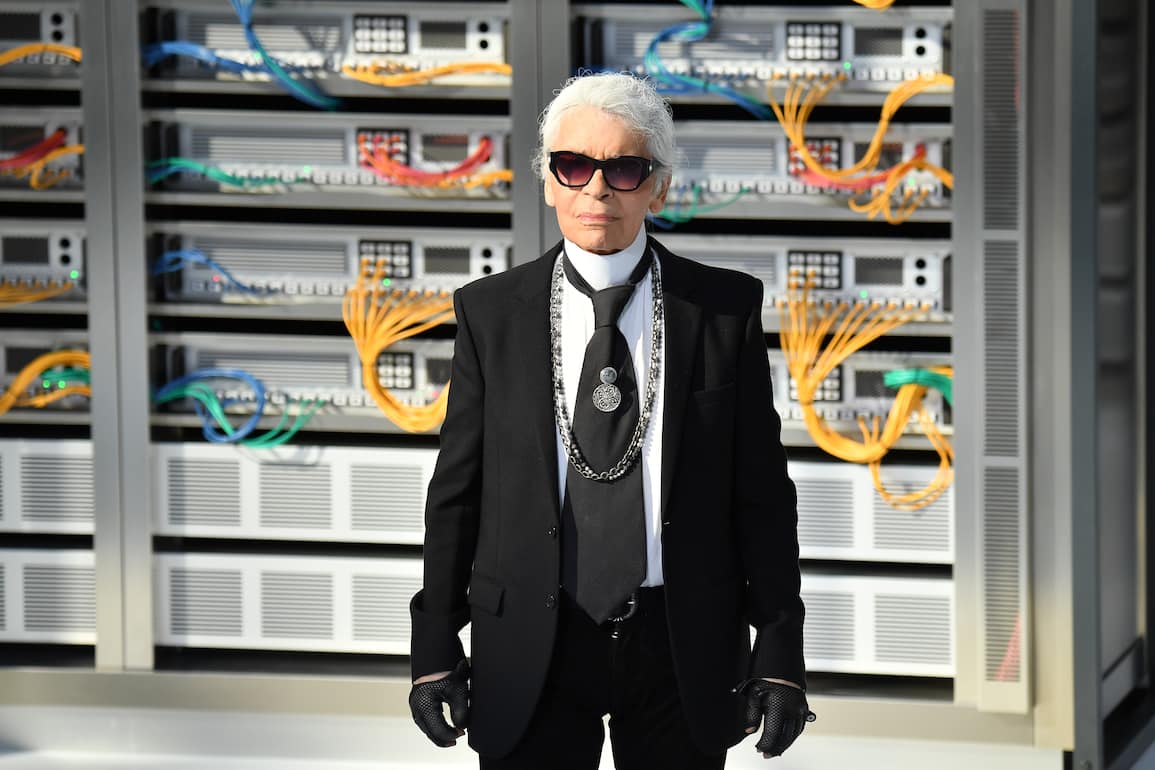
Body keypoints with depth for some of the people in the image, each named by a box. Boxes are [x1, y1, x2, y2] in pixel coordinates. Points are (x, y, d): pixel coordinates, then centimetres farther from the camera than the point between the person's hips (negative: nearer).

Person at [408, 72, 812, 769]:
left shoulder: (727, 306, 2)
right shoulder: (489, 312, 3)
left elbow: (763, 489, 2)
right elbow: (457, 488, 4)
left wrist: (781, 654, -2)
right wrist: (436, 649, 0)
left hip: (682, 649, 0)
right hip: (531, 651, 0)